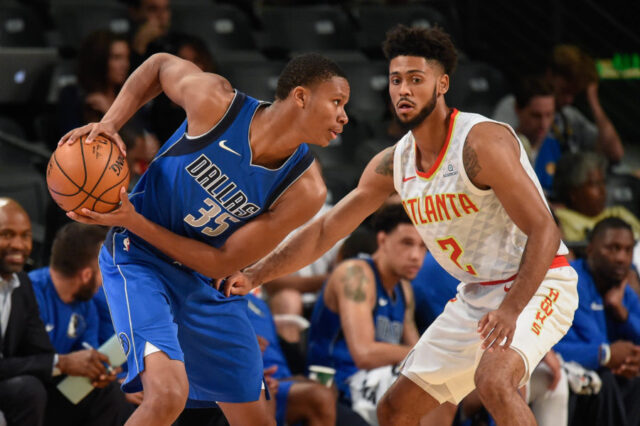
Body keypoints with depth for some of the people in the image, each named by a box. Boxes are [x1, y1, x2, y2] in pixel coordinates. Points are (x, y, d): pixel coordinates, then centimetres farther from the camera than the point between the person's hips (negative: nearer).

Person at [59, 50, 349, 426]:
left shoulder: (305, 191, -15)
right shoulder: (215, 102, -21)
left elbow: (220, 263, -14)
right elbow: (160, 64, 2)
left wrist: (135, 222, -22)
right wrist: (110, 122, -12)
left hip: (205, 280, 5)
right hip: (139, 258, -5)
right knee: (169, 394, -27)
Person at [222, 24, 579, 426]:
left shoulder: (482, 142, -21)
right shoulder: (393, 163, 2)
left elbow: (544, 230, -25)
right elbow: (325, 230, 9)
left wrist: (511, 309, -37)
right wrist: (255, 275, -1)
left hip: (535, 285, -8)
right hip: (477, 294, 8)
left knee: (494, 382, -36)